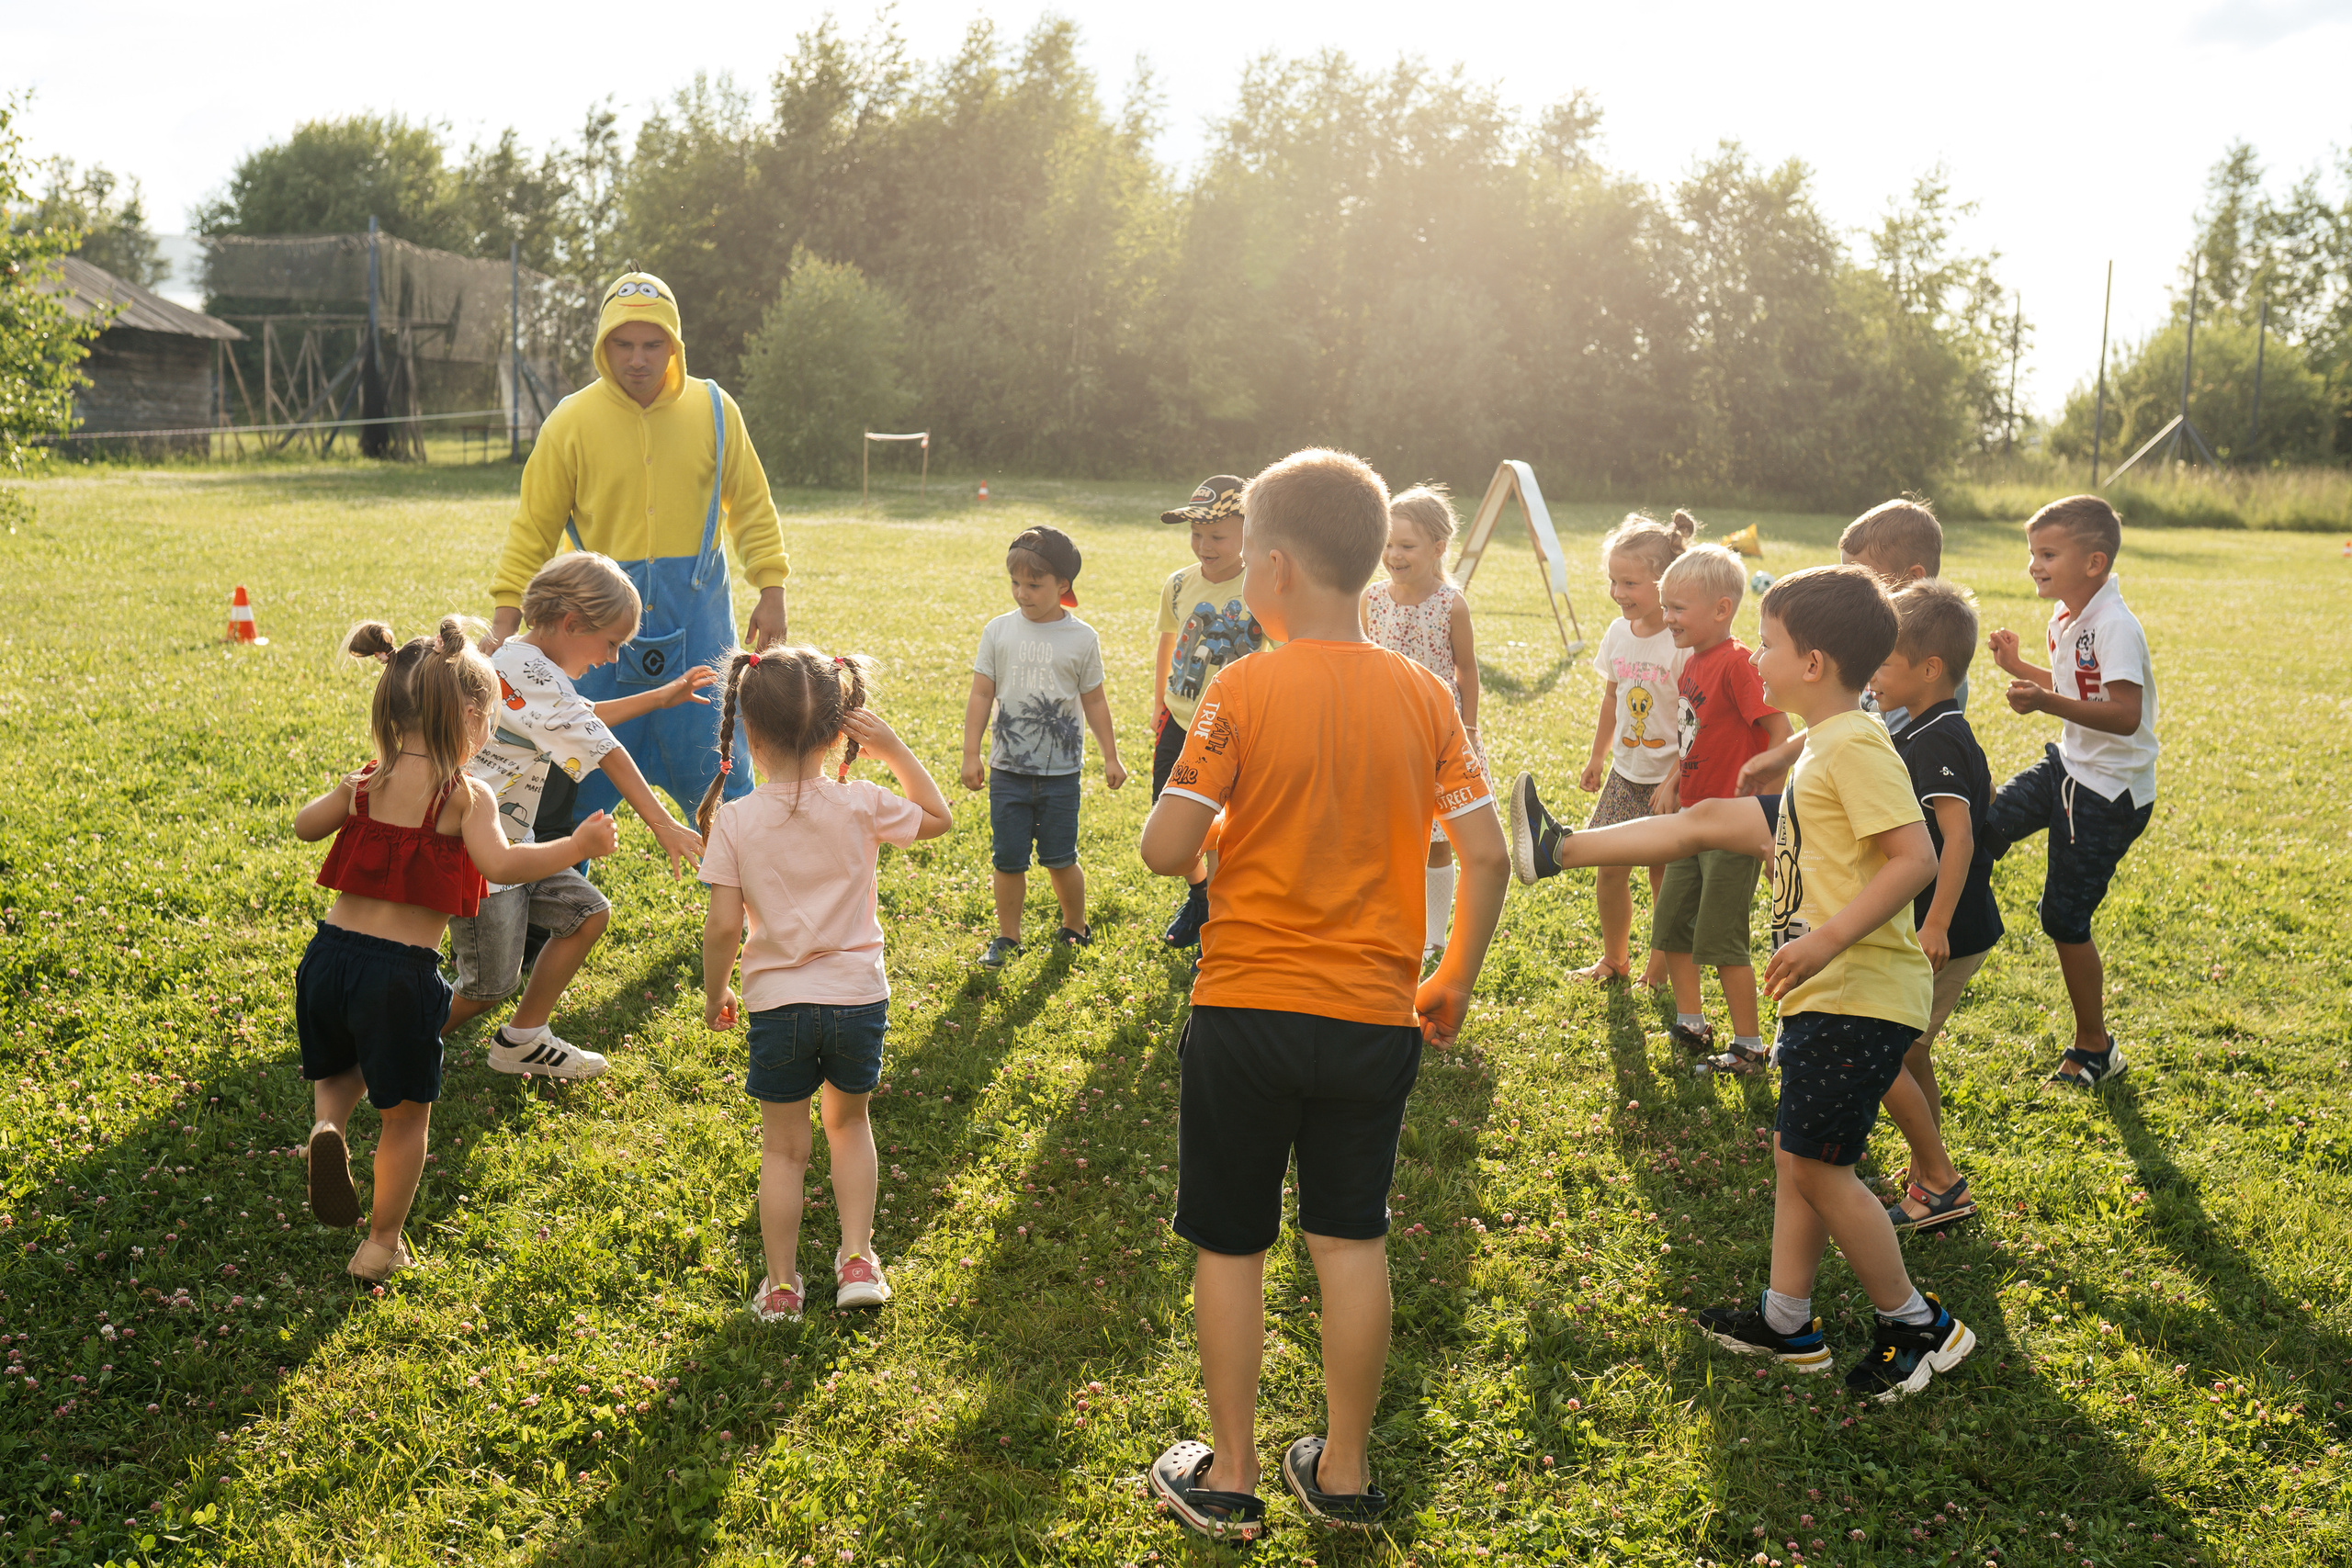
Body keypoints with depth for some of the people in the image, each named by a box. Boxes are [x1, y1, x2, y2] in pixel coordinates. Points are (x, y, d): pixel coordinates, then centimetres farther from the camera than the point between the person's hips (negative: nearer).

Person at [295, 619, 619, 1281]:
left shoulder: (363, 784, 5)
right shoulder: (466, 795, -10)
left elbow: (304, 826, 22)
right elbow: (500, 864, -26)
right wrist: (578, 844, -17)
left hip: (331, 952, 5)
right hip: (403, 973, -4)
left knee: (339, 1069, 33)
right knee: (405, 1112, 15)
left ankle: (327, 1126, 1)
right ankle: (381, 1246, 25)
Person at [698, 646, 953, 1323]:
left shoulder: (734, 820, -11)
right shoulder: (859, 805, -9)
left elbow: (723, 926, -11)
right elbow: (938, 817, 9)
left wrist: (715, 994, 5)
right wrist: (894, 748, 4)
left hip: (776, 1003, -1)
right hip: (858, 995, 1)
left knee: (783, 1146, 14)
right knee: (849, 1122, 25)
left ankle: (781, 1285, 20)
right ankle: (857, 1257, 19)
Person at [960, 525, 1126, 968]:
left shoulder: (1081, 638, -2)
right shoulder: (998, 631, 0)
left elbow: (1094, 702, 6)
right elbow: (981, 696, 2)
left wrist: (1110, 757, 6)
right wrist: (971, 755, -2)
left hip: (1060, 770, -1)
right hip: (1008, 768, 1)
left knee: (1059, 859, 5)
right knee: (1008, 859, 4)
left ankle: (1075, 928, 27)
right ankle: (1007, 937, 19)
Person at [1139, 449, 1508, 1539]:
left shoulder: (1242, 689, -13)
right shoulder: (1423, 694, -2)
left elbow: (1165, 848, -17)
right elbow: (1486, 854, -3)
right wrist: (1454, 982, 9)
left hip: (1247, 1009, -3)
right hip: (1375, 1017, 3)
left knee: (1231, 1245, 12)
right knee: (1350, 1240, 16)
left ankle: (1229, 1477, 23)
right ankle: (1345, 1473, 27)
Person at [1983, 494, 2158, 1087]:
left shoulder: (2115, 627, -24)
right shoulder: (2065, 620, 5)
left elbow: (2125, 715, -32)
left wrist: (2047, 702, -41)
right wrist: (2018, 667, 14)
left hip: (2110, 792, -8)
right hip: (2067, 765, 8)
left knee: (2066, 918, 2)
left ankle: (2095, 1048, 18)